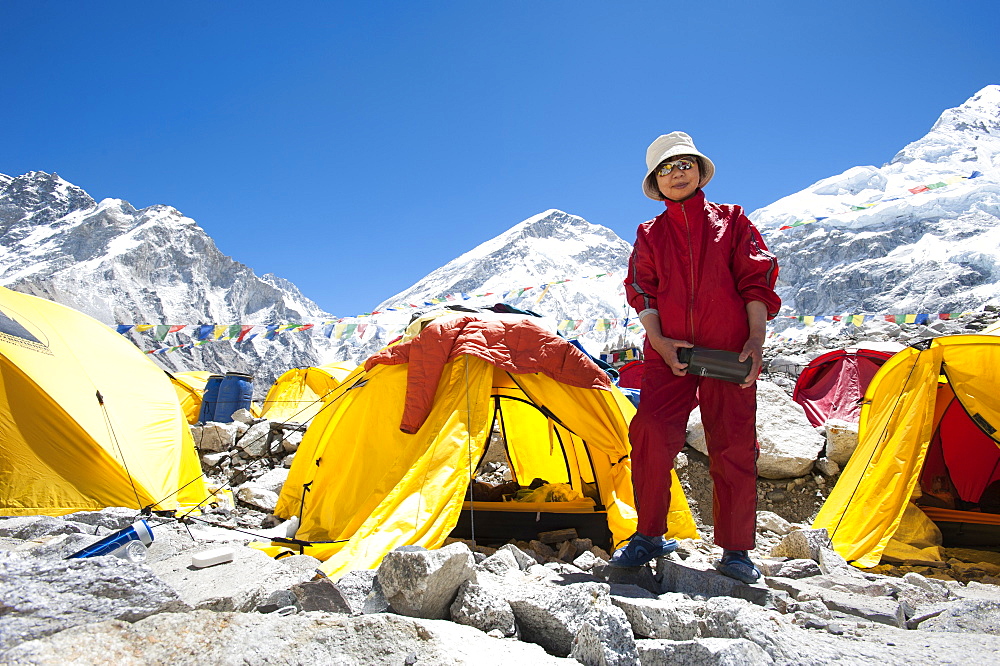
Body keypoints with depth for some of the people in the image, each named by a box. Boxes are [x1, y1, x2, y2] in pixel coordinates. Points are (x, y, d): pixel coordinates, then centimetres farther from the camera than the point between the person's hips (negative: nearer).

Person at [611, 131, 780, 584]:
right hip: (669, 353, 1)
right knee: (650, 432, -17)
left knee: (733, 445, -3)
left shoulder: (732, 221, 13)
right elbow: (641, 292, 9)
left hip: (728, 354, -1)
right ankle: (650, 536, -1)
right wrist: (659, 341, -8)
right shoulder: (650, 235, 17)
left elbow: (757, 280, 6)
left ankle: (735, 550, 11)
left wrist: (756, 338, -7)